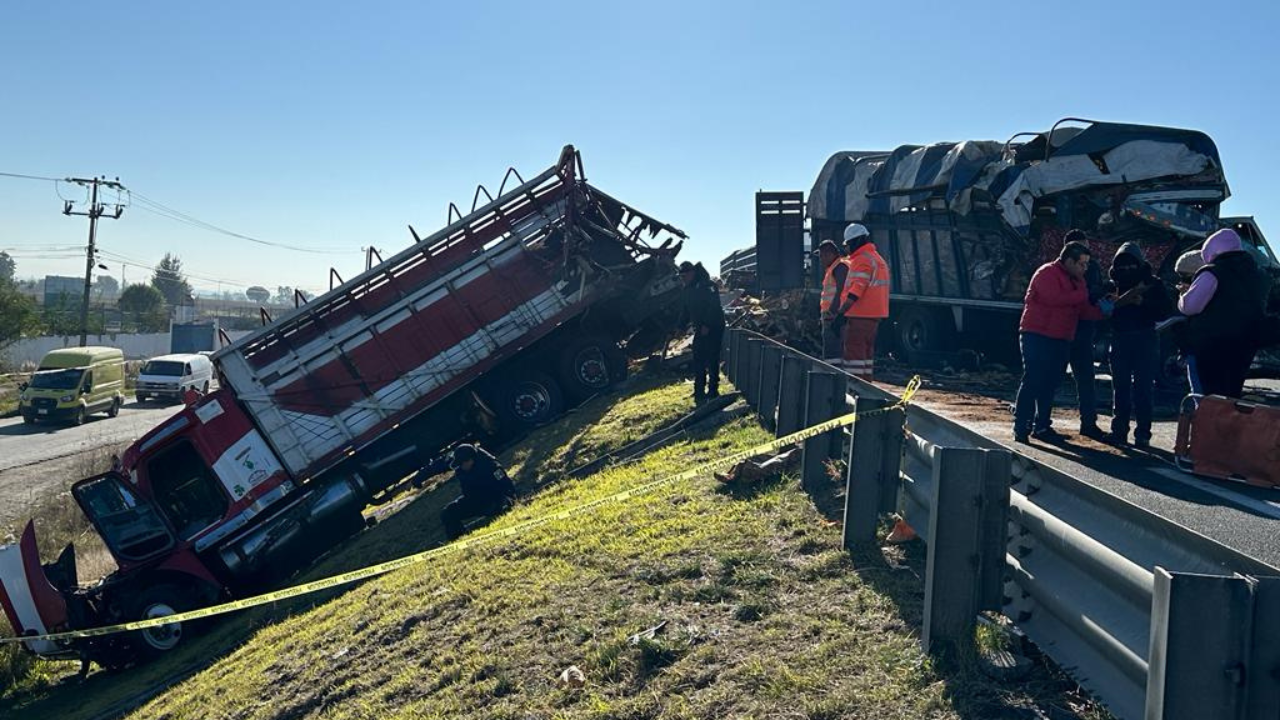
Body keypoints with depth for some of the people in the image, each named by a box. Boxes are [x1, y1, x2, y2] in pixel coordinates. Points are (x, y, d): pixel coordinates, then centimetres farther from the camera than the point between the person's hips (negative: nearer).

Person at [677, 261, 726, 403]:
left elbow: (714, 306, -24)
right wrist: (680, 327, 4)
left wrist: (706, 325, -27)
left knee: (712, 360, -5)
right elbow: (685, 310, 15)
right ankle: (699, 392, 11)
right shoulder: (689, 289, 11)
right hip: (700, 329, 8)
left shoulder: (707, 285, -15)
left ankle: (713, 391, 1)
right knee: (698, 360, 6)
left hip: (713, 328, -8)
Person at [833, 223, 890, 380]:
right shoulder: (877, 259, 20)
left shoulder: (862, 260, -13)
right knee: (866, 350, 15)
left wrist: (841, 310, -26)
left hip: (860, 315, -10)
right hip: (874, 314, 10)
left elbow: (856, 290, -23)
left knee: (853, 350, -9)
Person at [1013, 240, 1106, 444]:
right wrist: (1082, 294, -14)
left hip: (1061, 340, 9)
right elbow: (1054, 298, -24)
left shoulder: (1076, 280, 19)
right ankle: (1021, 428, -8)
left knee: (1050, 384, 9)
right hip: (1037, 337, -9)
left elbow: (1084, 310, 17)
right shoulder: (1047, 273, -8)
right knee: (1032, 381, -10)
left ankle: (1041, 427, 16)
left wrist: (1103, 311, 0)